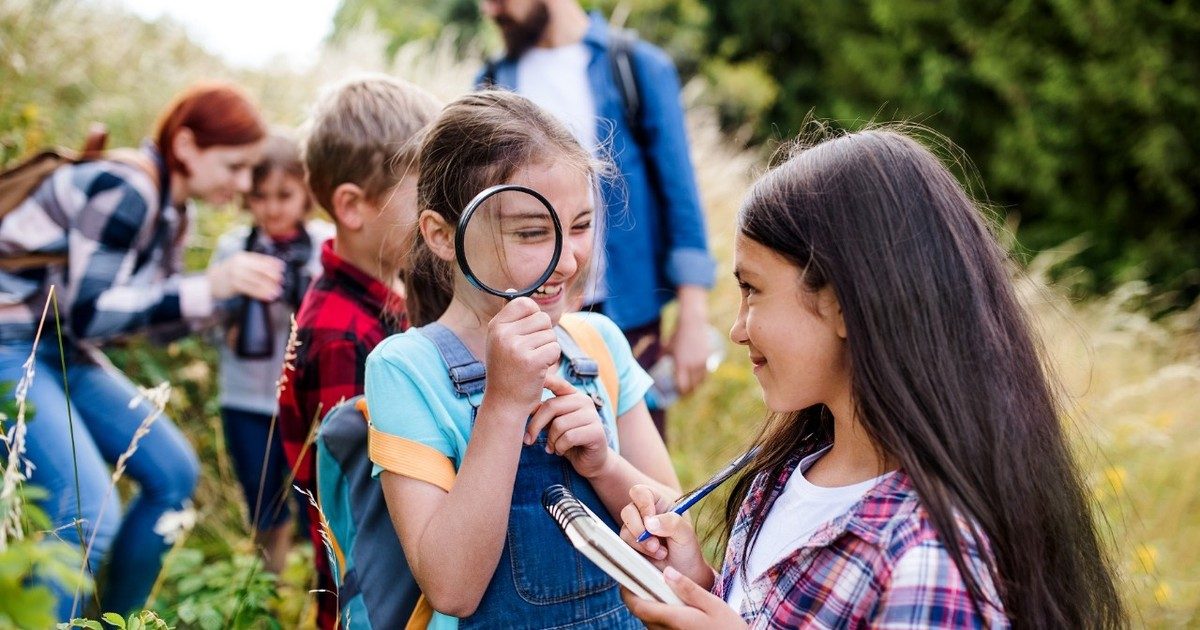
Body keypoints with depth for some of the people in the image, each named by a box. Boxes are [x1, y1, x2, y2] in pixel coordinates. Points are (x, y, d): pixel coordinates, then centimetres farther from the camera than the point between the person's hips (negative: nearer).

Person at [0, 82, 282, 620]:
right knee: (89, 513, -22)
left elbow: (162, 309, 11)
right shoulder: (124, 191, -23)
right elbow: (86, 313, -26)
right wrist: (208, 287, -29)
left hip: (62, 352, 10)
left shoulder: (171, 208, 6)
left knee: (174, 474, 8)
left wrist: (239, 289, -5)